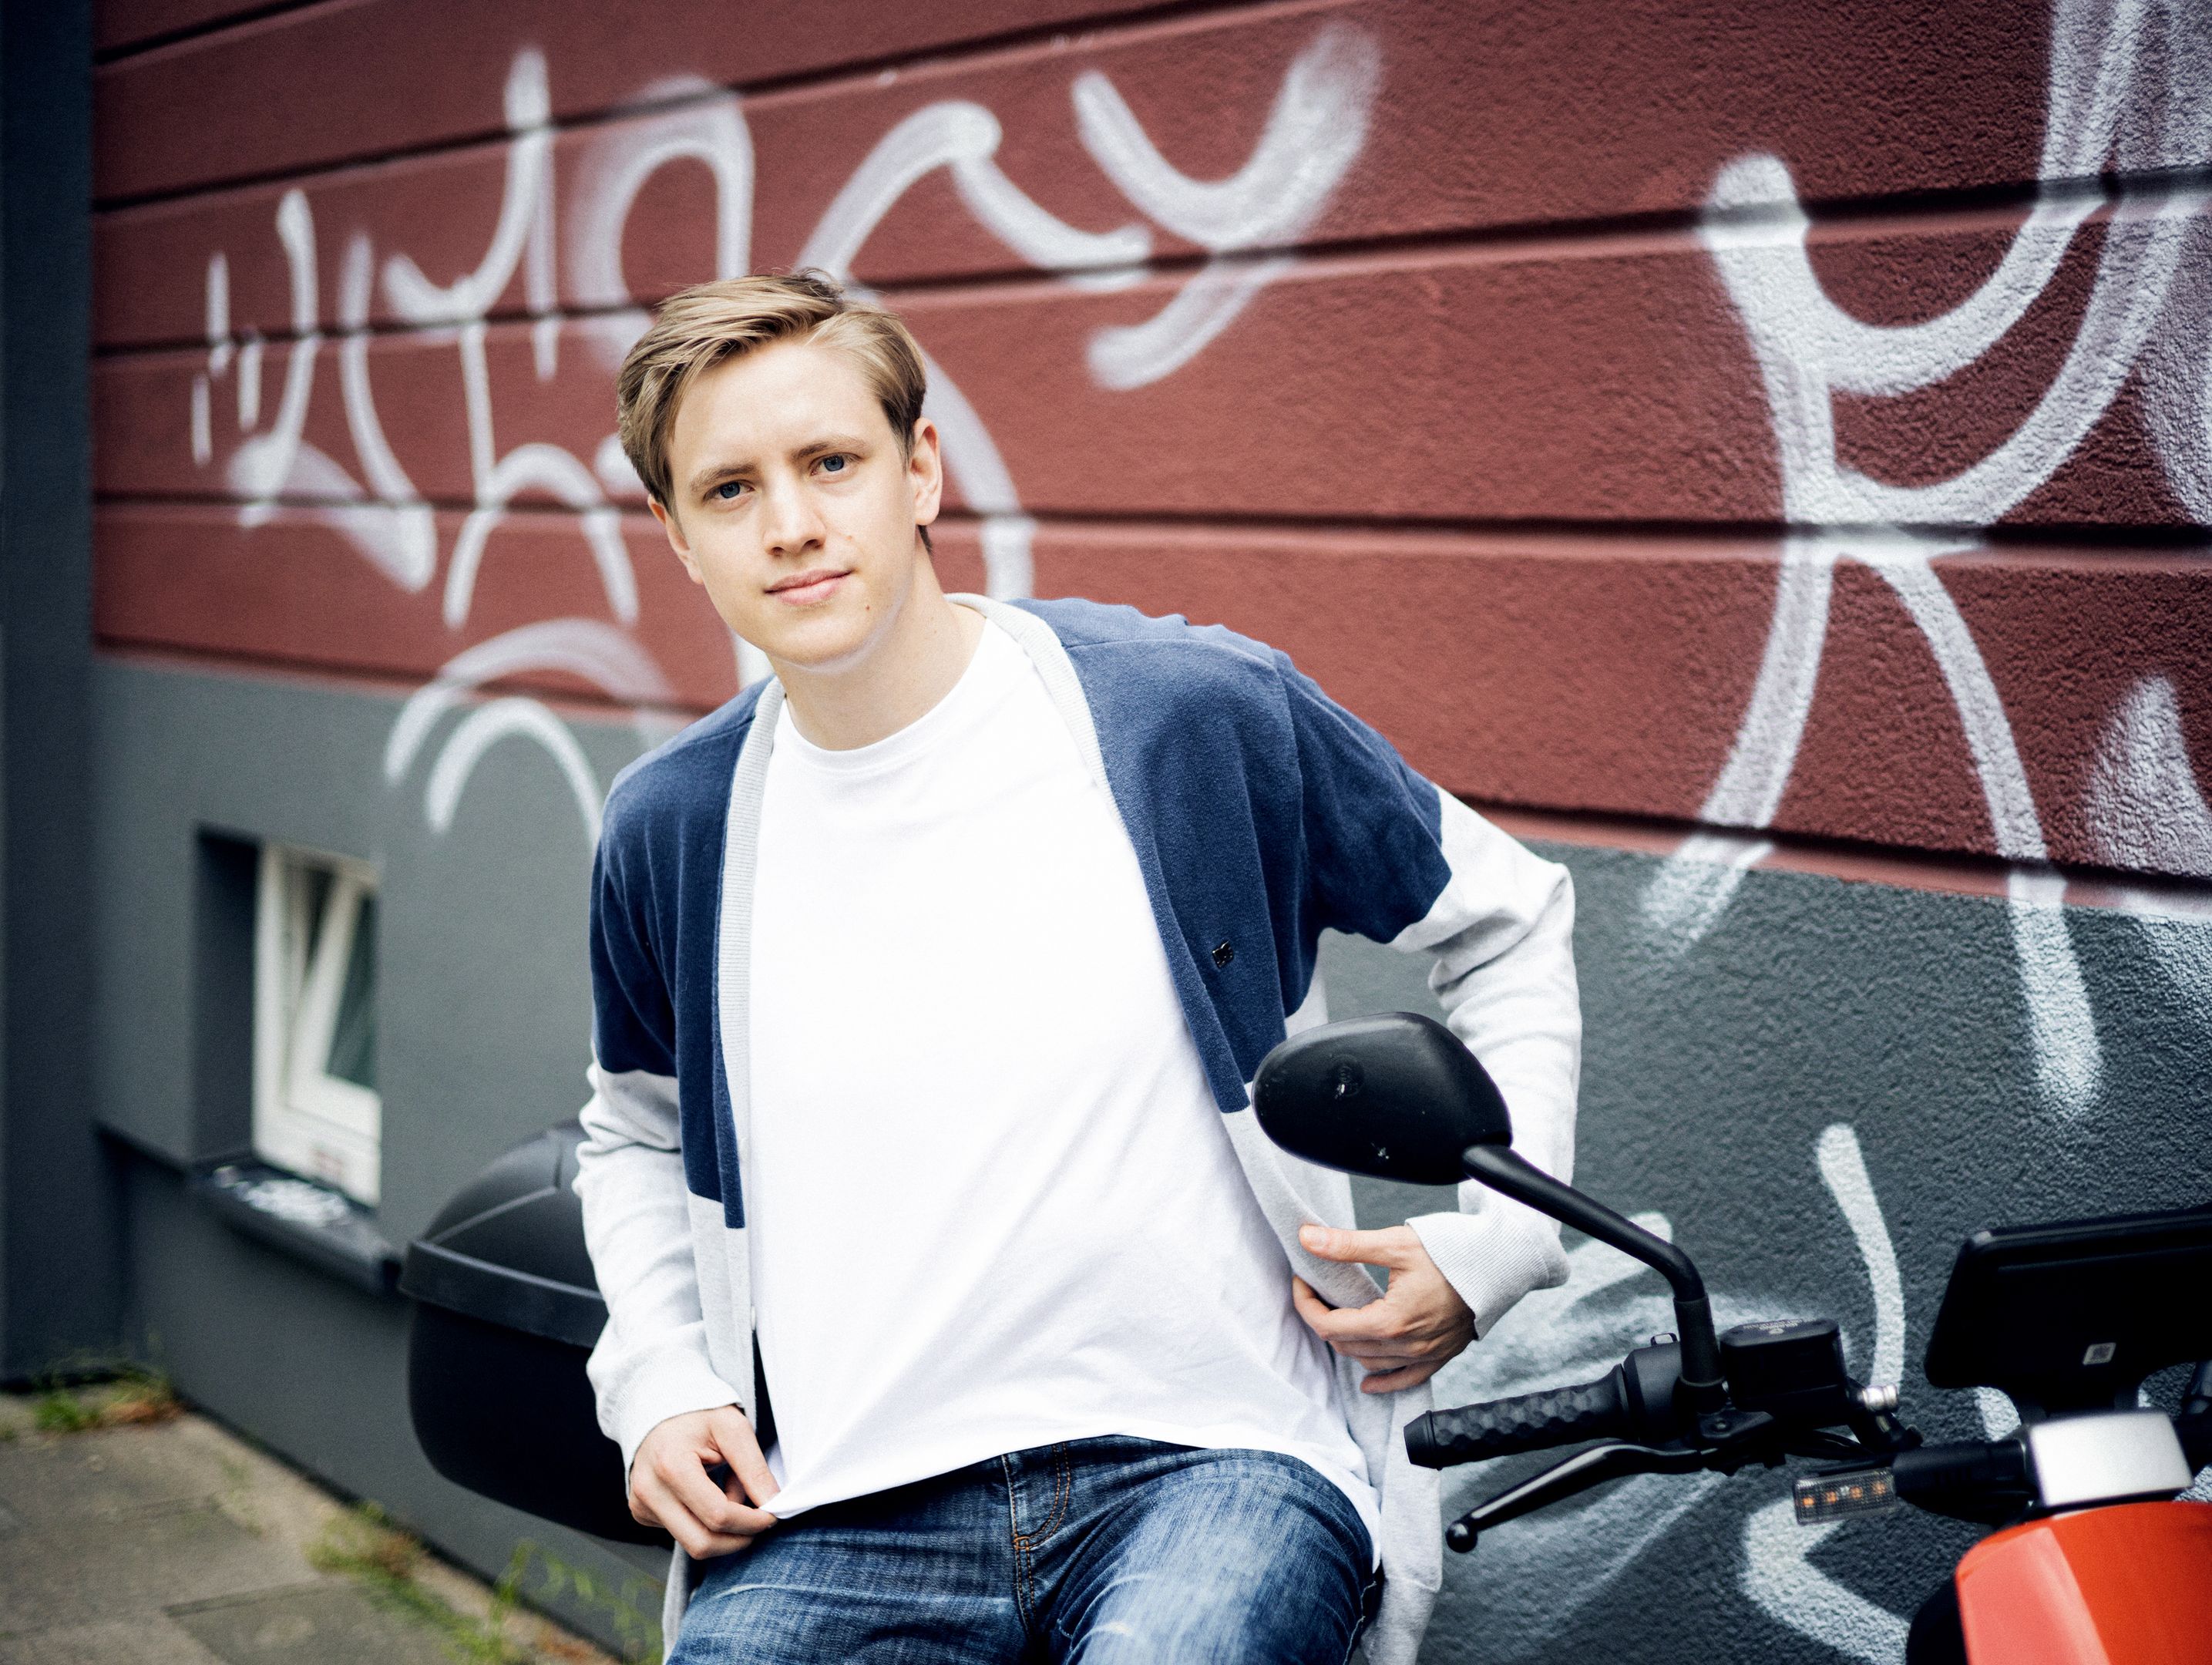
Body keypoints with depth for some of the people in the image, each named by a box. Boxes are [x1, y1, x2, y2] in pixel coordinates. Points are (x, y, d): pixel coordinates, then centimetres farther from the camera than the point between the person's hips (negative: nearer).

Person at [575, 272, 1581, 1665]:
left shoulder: (1199, 714, -3)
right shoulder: (669, 831, 6)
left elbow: (1509, 925, 10)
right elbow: (637, 1132, 26)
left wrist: (1491, 1239, -1)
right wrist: (657, 1385, 10)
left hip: (1213, 1457, -2)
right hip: (851, 1511, 3)